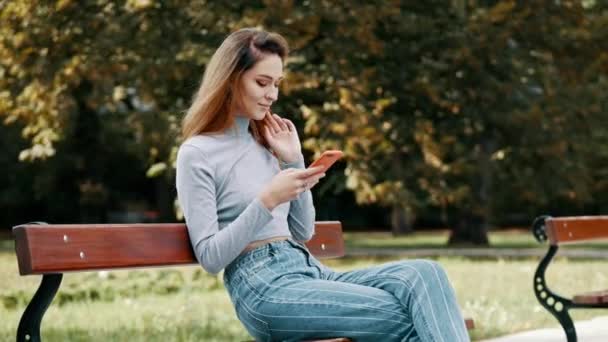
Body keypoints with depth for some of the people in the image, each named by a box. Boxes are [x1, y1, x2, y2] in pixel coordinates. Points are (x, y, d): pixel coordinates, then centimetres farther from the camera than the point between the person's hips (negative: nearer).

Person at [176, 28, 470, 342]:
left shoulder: (262, 145, 21)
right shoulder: (197, 154, -1)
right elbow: (209, 257, -9)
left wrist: (294, 162, 11)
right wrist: (266, 201, -17)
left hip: (309, 271, 7)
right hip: (262, 287, -7)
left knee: (424, 275, -20)